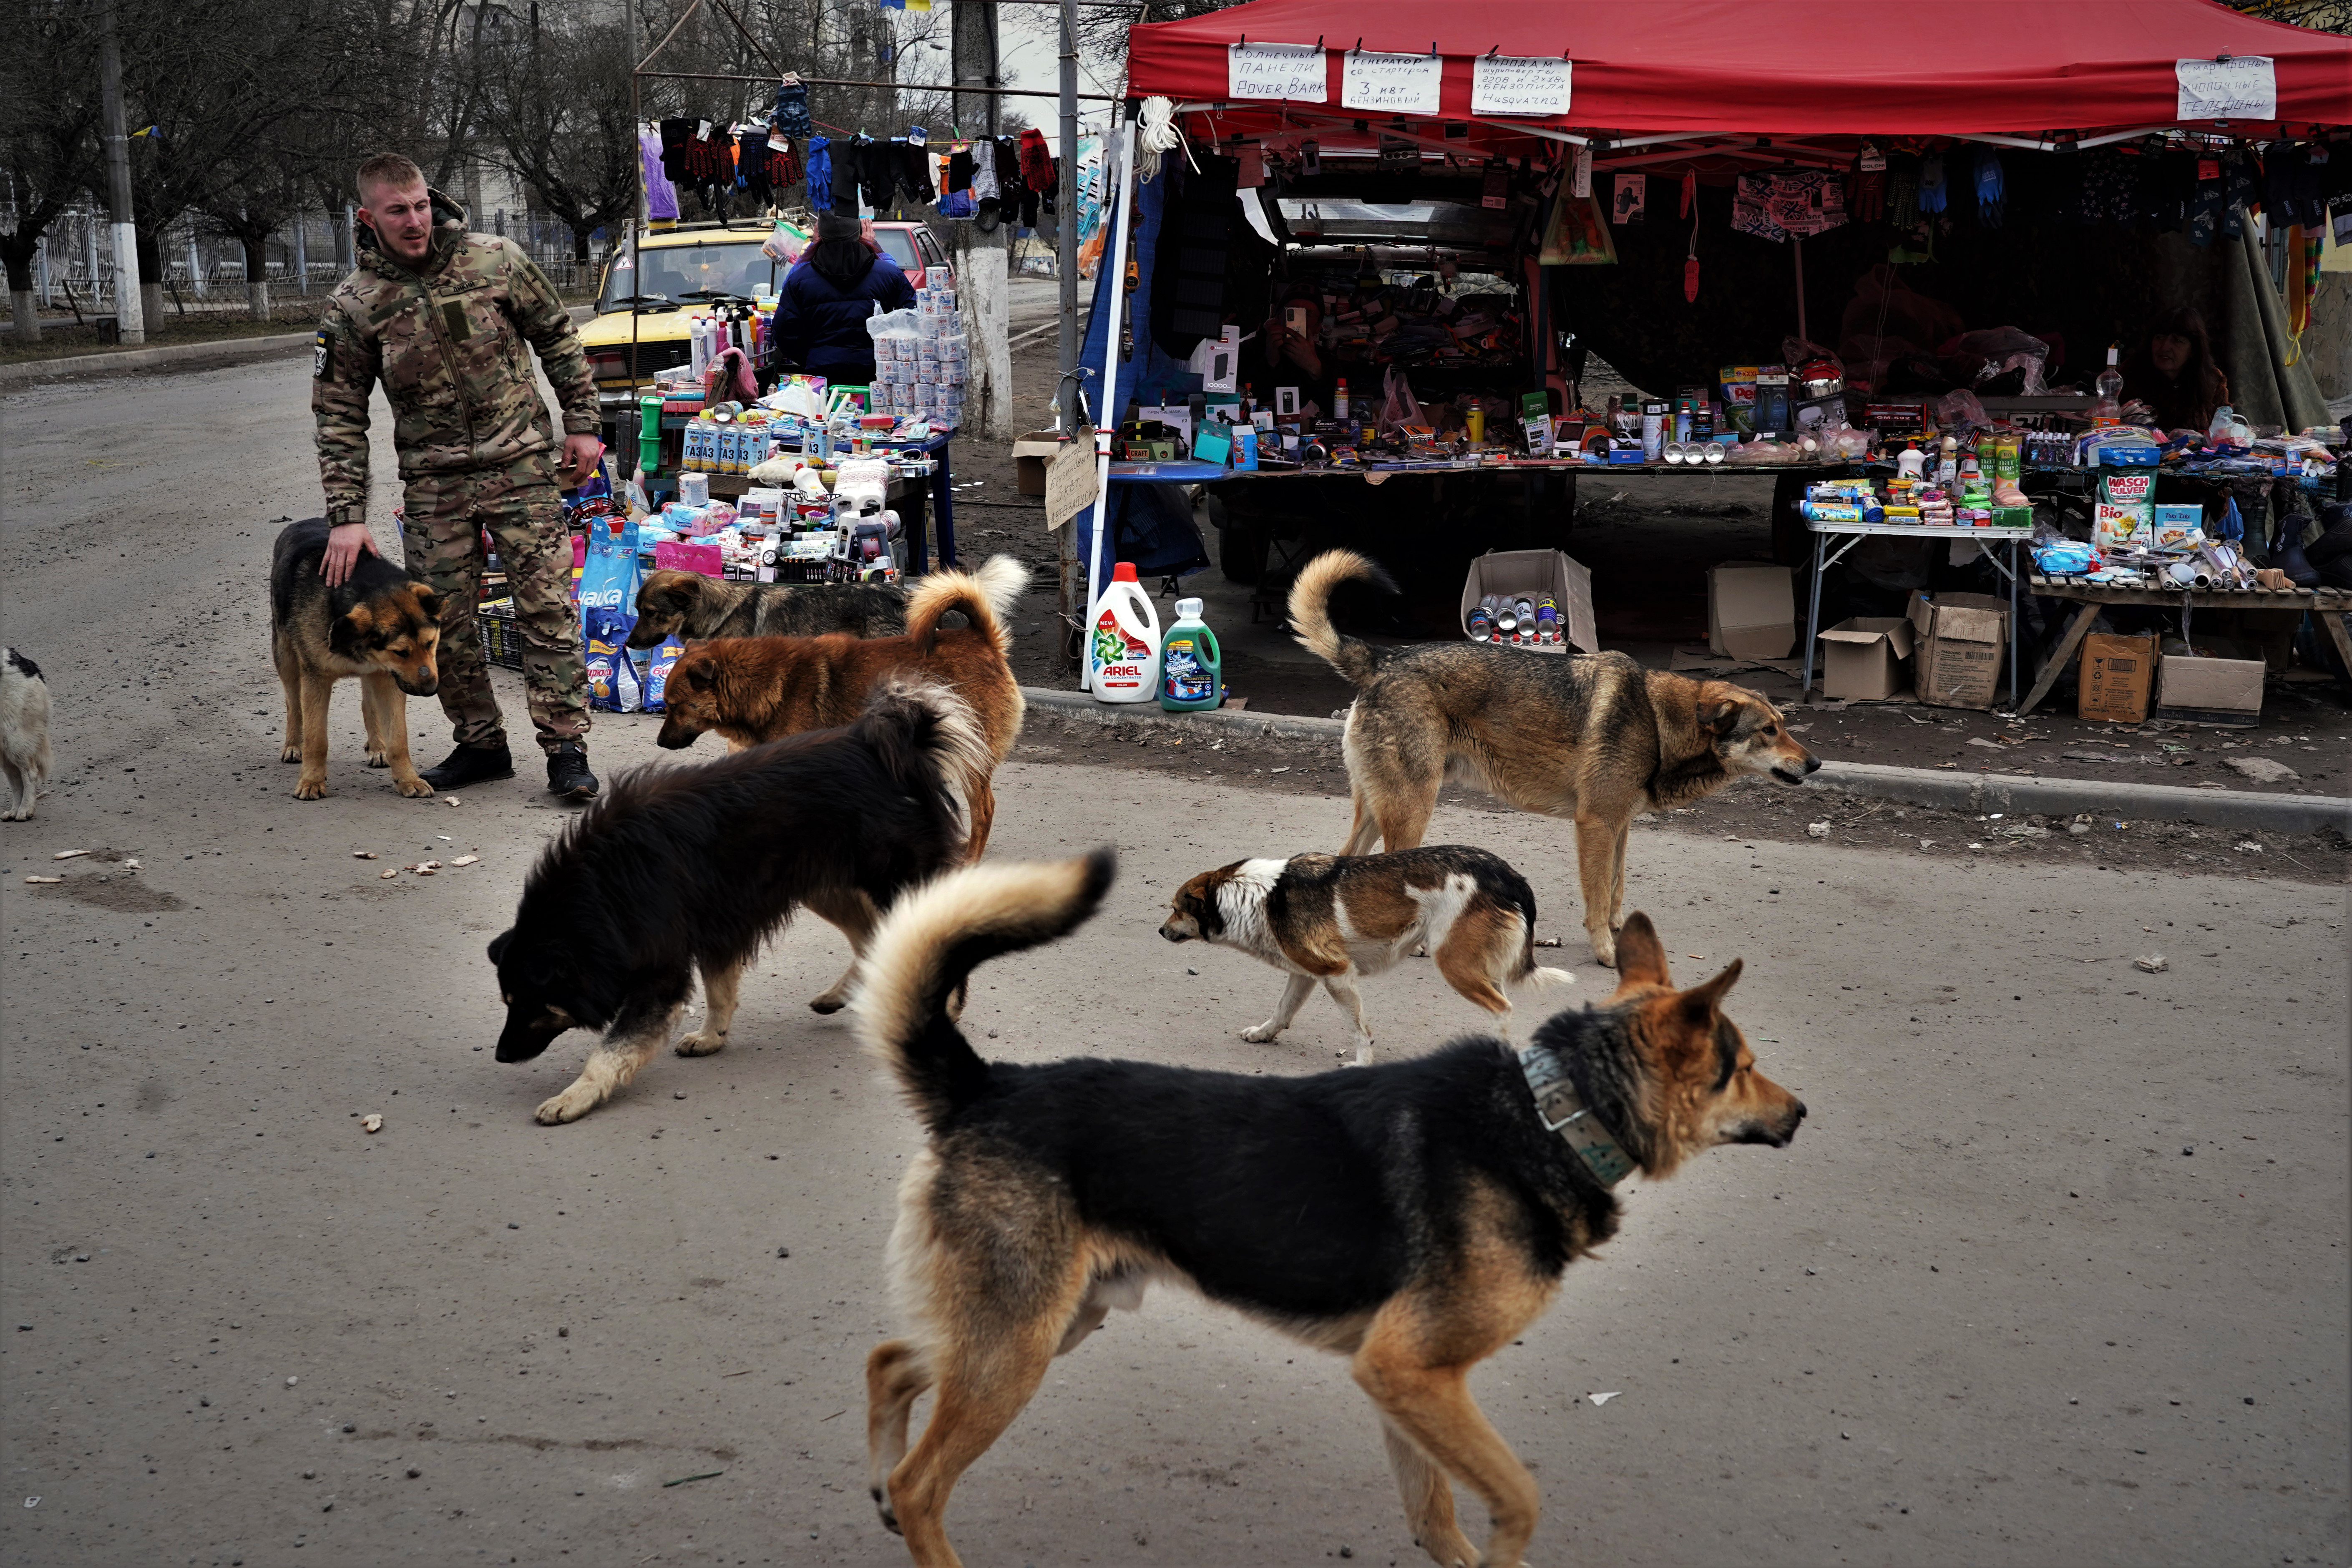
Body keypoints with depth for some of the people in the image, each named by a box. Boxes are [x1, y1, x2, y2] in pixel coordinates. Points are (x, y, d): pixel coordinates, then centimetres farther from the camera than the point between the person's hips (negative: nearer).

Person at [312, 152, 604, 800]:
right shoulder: (354, 306, -4)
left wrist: (582, 423, 6)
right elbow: (339, 414, 0)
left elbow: (558, 338, 9)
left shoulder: (495, 260, -4)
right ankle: (481, 744, 18)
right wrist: (346, 516, -6)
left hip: (522, 462, -1)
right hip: (435, 483, 1)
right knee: (445, 620, 3)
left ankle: (566, 747, 0)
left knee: (546, 604, -5)